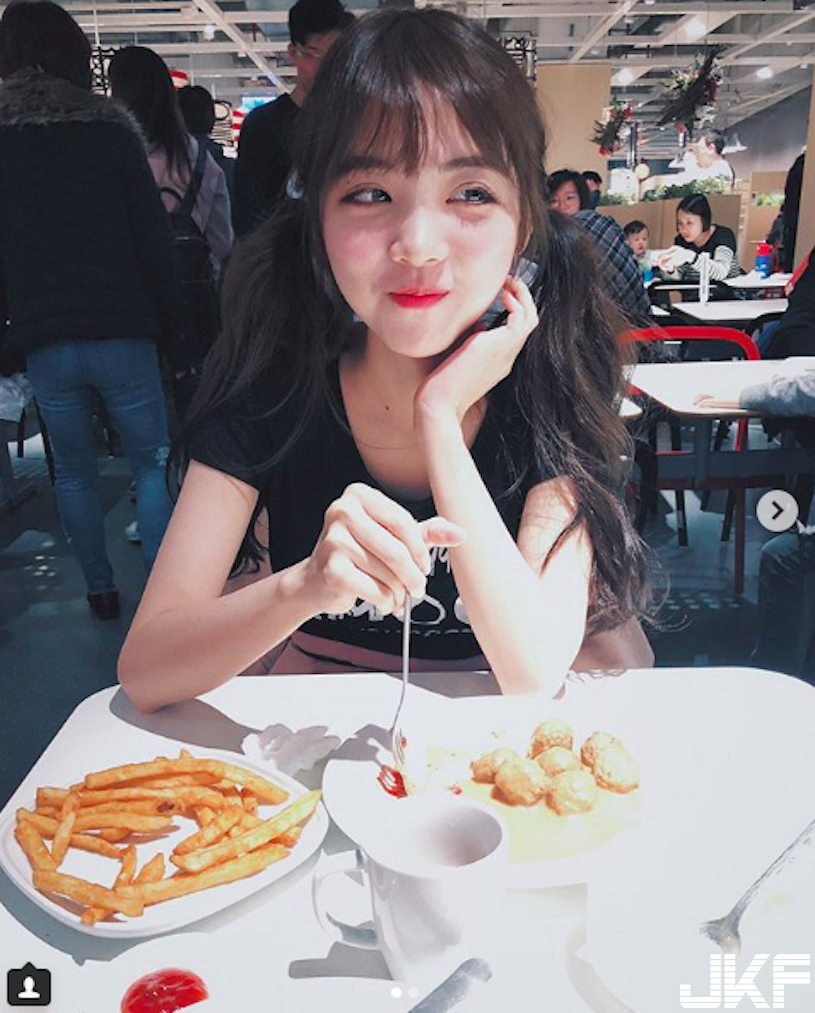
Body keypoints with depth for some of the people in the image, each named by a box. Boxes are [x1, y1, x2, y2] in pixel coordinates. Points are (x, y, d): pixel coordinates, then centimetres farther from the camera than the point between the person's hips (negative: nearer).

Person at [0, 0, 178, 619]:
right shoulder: (110, 130, -2)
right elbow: (153, 237, -3)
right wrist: (167, 319, 6)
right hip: (121, 330, -2)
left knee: (74, 472, 15)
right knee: (150, 463, 9)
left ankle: (101, 591, 24)